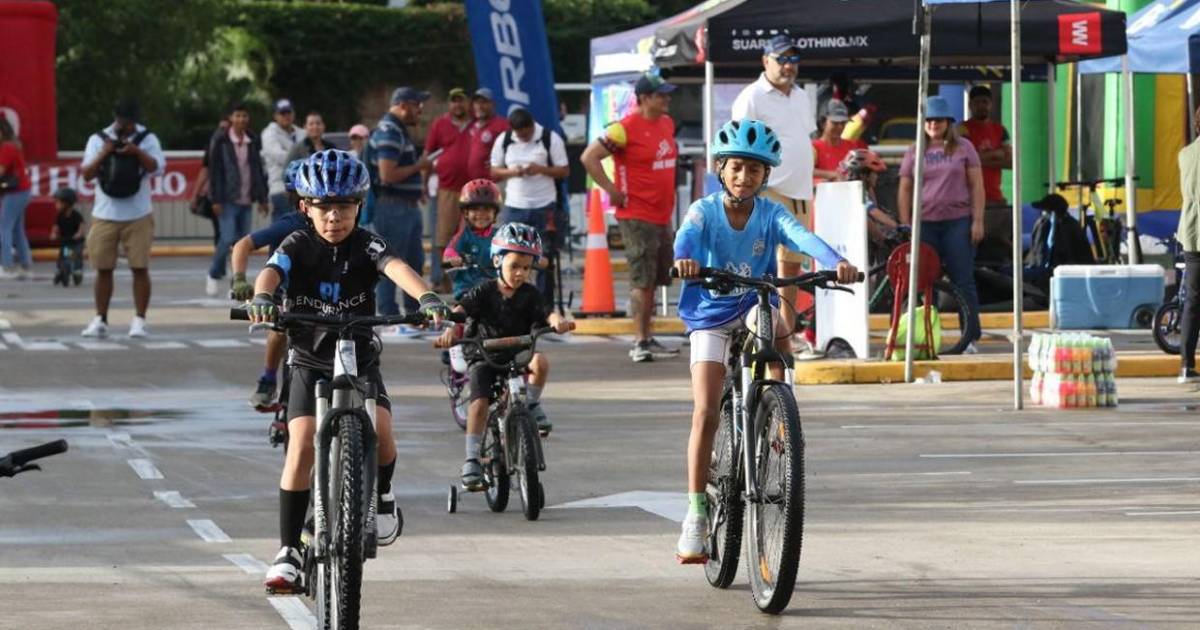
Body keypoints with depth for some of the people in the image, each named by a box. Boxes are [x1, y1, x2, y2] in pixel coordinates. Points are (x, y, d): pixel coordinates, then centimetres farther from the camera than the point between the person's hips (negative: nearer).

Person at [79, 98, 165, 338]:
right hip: (105, 216, 1)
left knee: (140, 268, -3)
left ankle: (139, 320, 3)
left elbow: (157, 168, -9)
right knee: (103, 269, 4)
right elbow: (87, 175, 0)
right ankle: (100, 320, 12)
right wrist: (103, 154, -14)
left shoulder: (147, 139, 2)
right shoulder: (98, 140, 5)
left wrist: (137, 151, -21)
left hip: (138, 216, -1)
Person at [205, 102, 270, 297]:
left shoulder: (253, 141, 8)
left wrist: (262, 198, 11)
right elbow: (214, 170, -6)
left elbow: (258, 169, 13)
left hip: (246, 199, 4)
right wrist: (216, 200, -11)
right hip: (228, 198, -4)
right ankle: (214, 275, 8)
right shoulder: (221, 140, -5)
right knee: (228, 237, -13)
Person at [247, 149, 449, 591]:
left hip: (360, 361, 0)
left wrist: (427, 297, -49)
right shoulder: (298, 247, -9)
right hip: (310, 363, 0)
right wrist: (261, 297, -53)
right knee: (302, 445, -16)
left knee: (380, 431, -23)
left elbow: (397, 268, -28)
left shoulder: (366, 246, -8)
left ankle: (382, 492, 12)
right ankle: (288, 551, -10)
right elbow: (271, 272, -28)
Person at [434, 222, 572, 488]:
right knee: (479, 402, -21)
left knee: (540, 361, -30)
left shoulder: (529, 295, 3)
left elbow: (546, 314, -12)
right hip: (484, 358, -2)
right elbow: (461, 309, -18)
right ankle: (472, 460, -14)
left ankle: (532, 404, -3)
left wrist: (557, 321, -36)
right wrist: (451, 329, -40)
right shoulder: (484, 292, -4)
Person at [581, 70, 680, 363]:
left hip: (662, 215, 8)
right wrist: (612, 190, -14)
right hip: (637, 216, -8)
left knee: (653, 280, 13)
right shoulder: (626, 129, -14)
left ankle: (647, 339, 20)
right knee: (642, 280, -11)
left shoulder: (667, 124, 11)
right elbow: (589, 157, -14)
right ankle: (640, 342, -10)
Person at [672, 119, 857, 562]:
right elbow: (687, 235, -29)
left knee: (773, 319, -37)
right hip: (711, 317, -1)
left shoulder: (771, 214, -5)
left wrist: (836, 262, -43)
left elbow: (803, 238, -23)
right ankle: (696, 514, -7)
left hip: (754, 311, 1)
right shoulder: (705, 210, -8)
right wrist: (683, 259, -53)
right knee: (705, 413, -11)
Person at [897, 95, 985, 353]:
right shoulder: (914, 152, 11)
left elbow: (976, 185, 5)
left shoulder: (963, 148, 7)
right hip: (925, 223, 2)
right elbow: (905, 190, 11)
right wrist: (905, 226, 2)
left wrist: (978, 220, -3)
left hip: (958, 222, -2)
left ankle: (971, 338, 0)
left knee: (963, 281, -2)